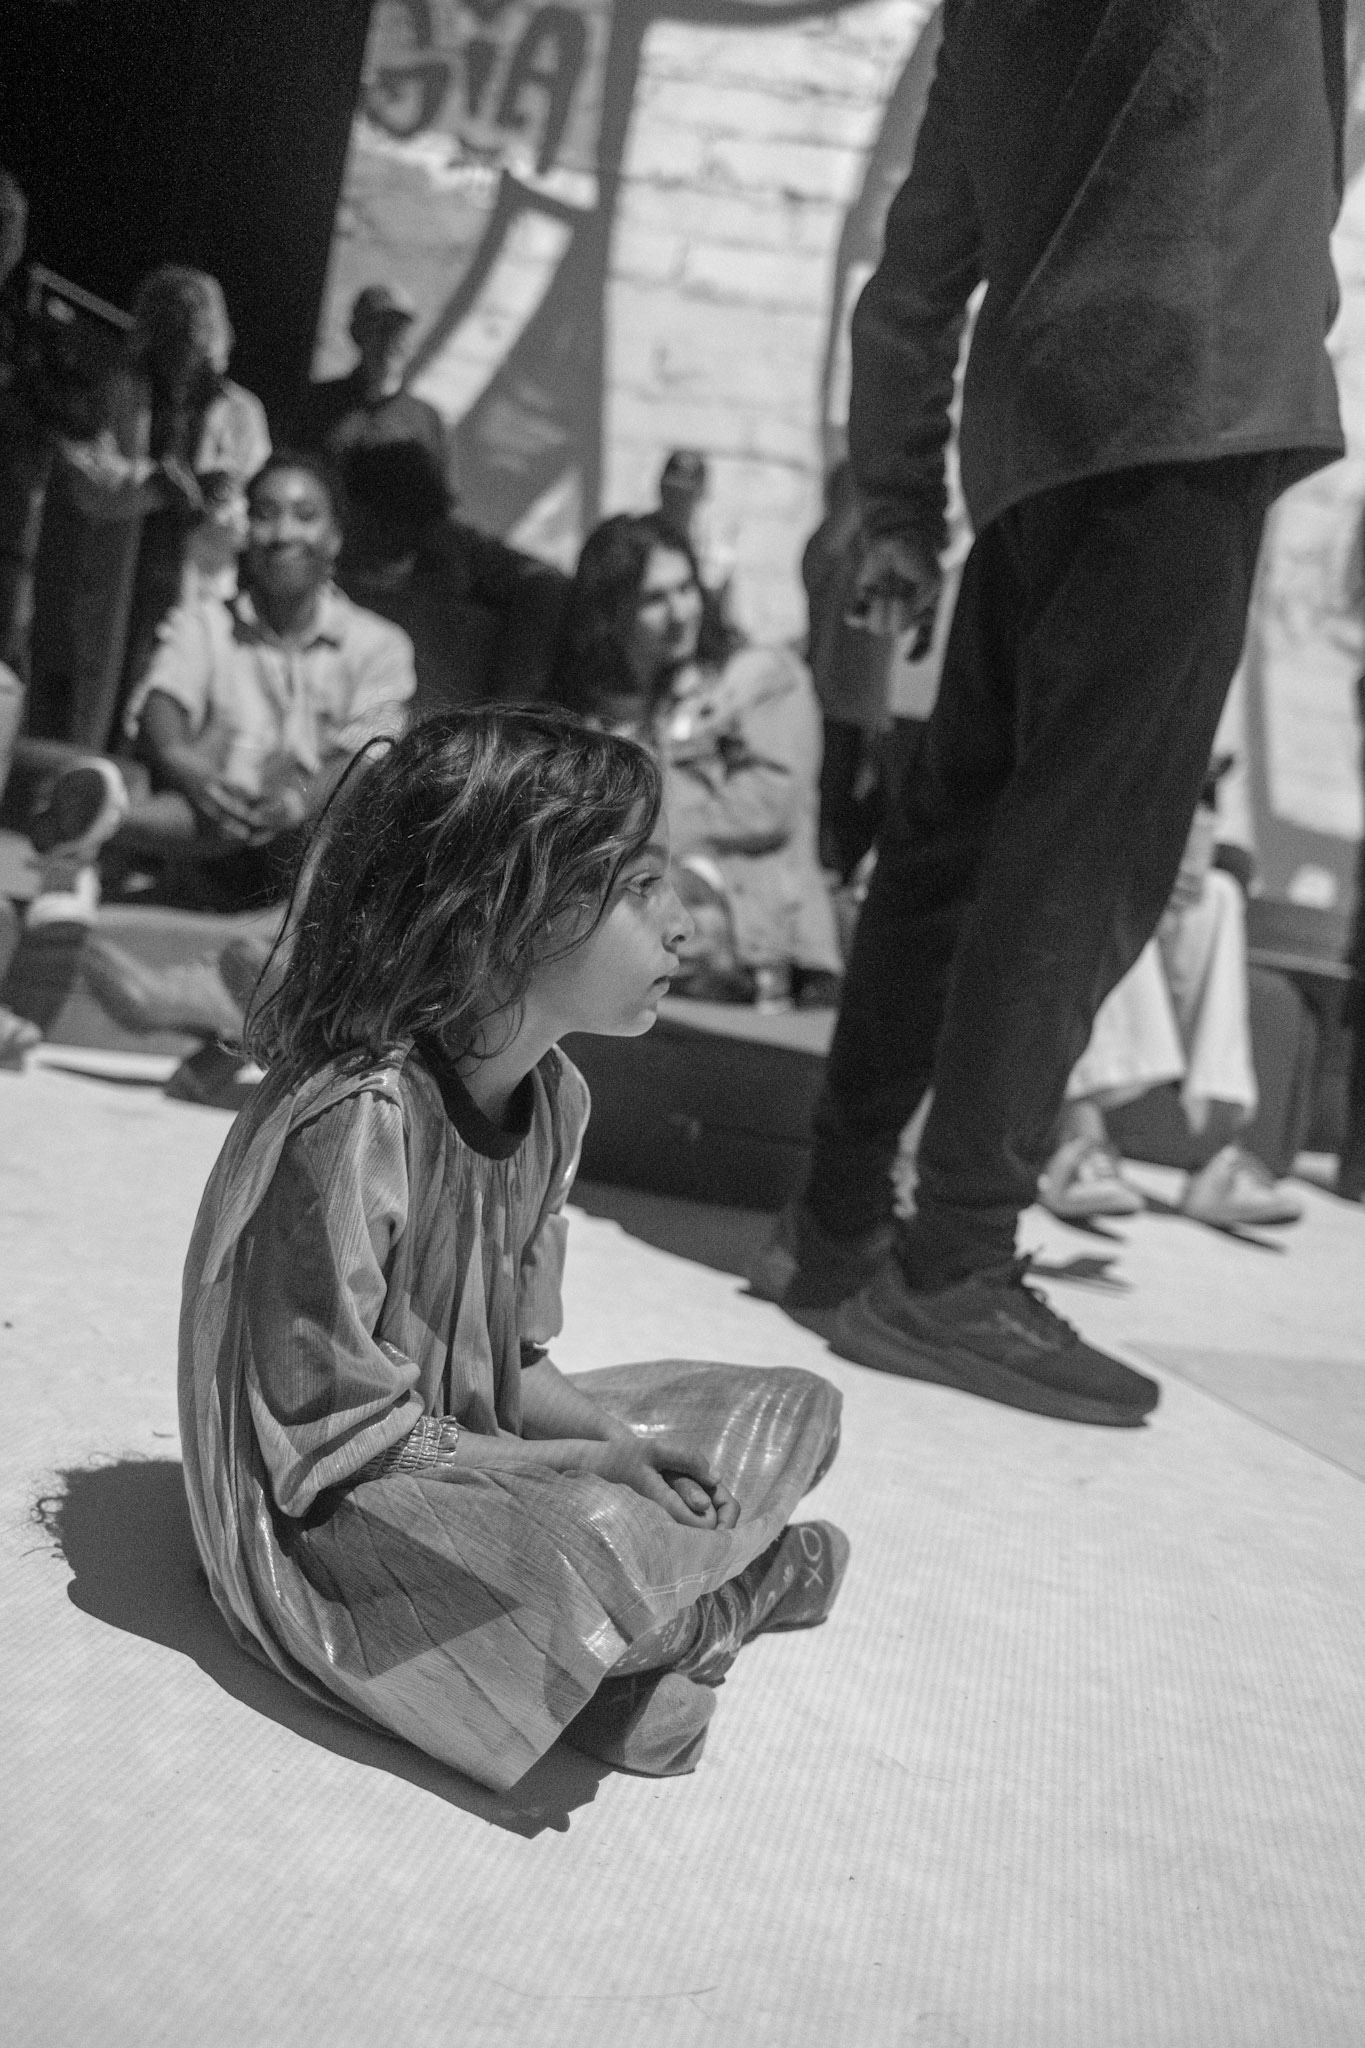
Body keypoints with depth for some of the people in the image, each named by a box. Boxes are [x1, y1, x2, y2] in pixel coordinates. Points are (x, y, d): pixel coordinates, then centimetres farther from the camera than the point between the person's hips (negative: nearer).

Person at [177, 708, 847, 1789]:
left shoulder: (554, 1093, -2)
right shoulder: (350, 1127, -29)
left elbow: (512, 1361, 7)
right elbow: (343, 1437, -23)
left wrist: (614, 1439, -12)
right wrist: (581, 1464, -19)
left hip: (485, 1441, 9)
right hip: (314, 1524, -8)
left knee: (793, 1413, 8)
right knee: (594, 1544, -34)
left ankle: (641, 1640, -8)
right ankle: (707, 1609, -2)